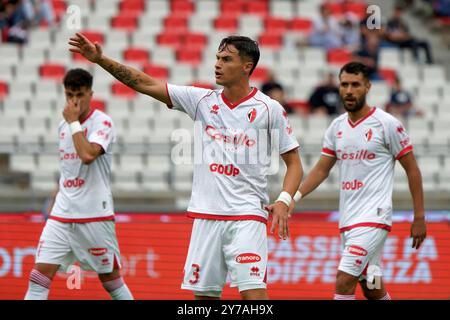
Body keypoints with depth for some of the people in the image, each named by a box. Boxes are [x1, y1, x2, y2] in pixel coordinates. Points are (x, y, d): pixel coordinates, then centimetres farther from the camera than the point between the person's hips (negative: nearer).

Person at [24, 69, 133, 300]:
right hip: (62, 214, 6)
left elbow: (88, 155, -27)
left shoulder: (102, 123, -9)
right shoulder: (64, 125, 12)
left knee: (110, 279, 4)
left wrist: (74, 122, -17)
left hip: (95, 215, -5)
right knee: (40, 274, -6)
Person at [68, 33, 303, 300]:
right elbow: (147, 84, 6)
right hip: (206, 215, 4)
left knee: (253, 293, -17)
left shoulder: (270, 109, -1)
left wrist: (283, 201, -14)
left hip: (247, 217, -4)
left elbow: (294, 163, 3)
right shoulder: (202, 100, 8)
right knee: (204, 293, 4)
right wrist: (101, 59, -2)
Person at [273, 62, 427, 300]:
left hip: (374, 216, -7)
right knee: (372, 289, 13)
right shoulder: (337, 126, 11)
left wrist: (419, 218, -4)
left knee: (343, 280, -17)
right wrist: (295, 196, -3)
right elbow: (321, 169, 14)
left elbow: (412, 170, -3)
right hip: (347, 218, 7)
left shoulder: (387, 124, -7)